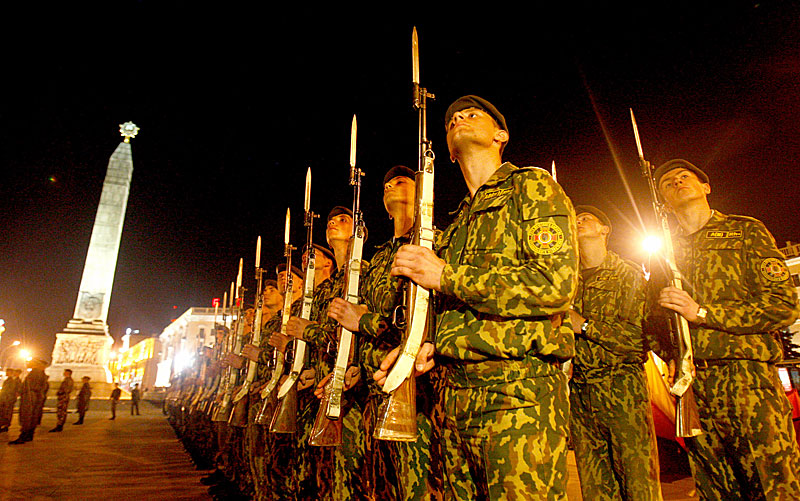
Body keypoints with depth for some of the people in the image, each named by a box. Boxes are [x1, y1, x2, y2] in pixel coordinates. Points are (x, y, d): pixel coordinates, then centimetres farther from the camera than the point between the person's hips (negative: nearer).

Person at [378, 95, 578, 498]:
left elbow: (556, 284, -16)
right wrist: (432, 344, 2)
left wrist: (446, 276, -14)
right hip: (456, 396, 7)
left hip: (520, 393, -7)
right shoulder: (458, 220, 21)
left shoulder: (532, 186, 0)